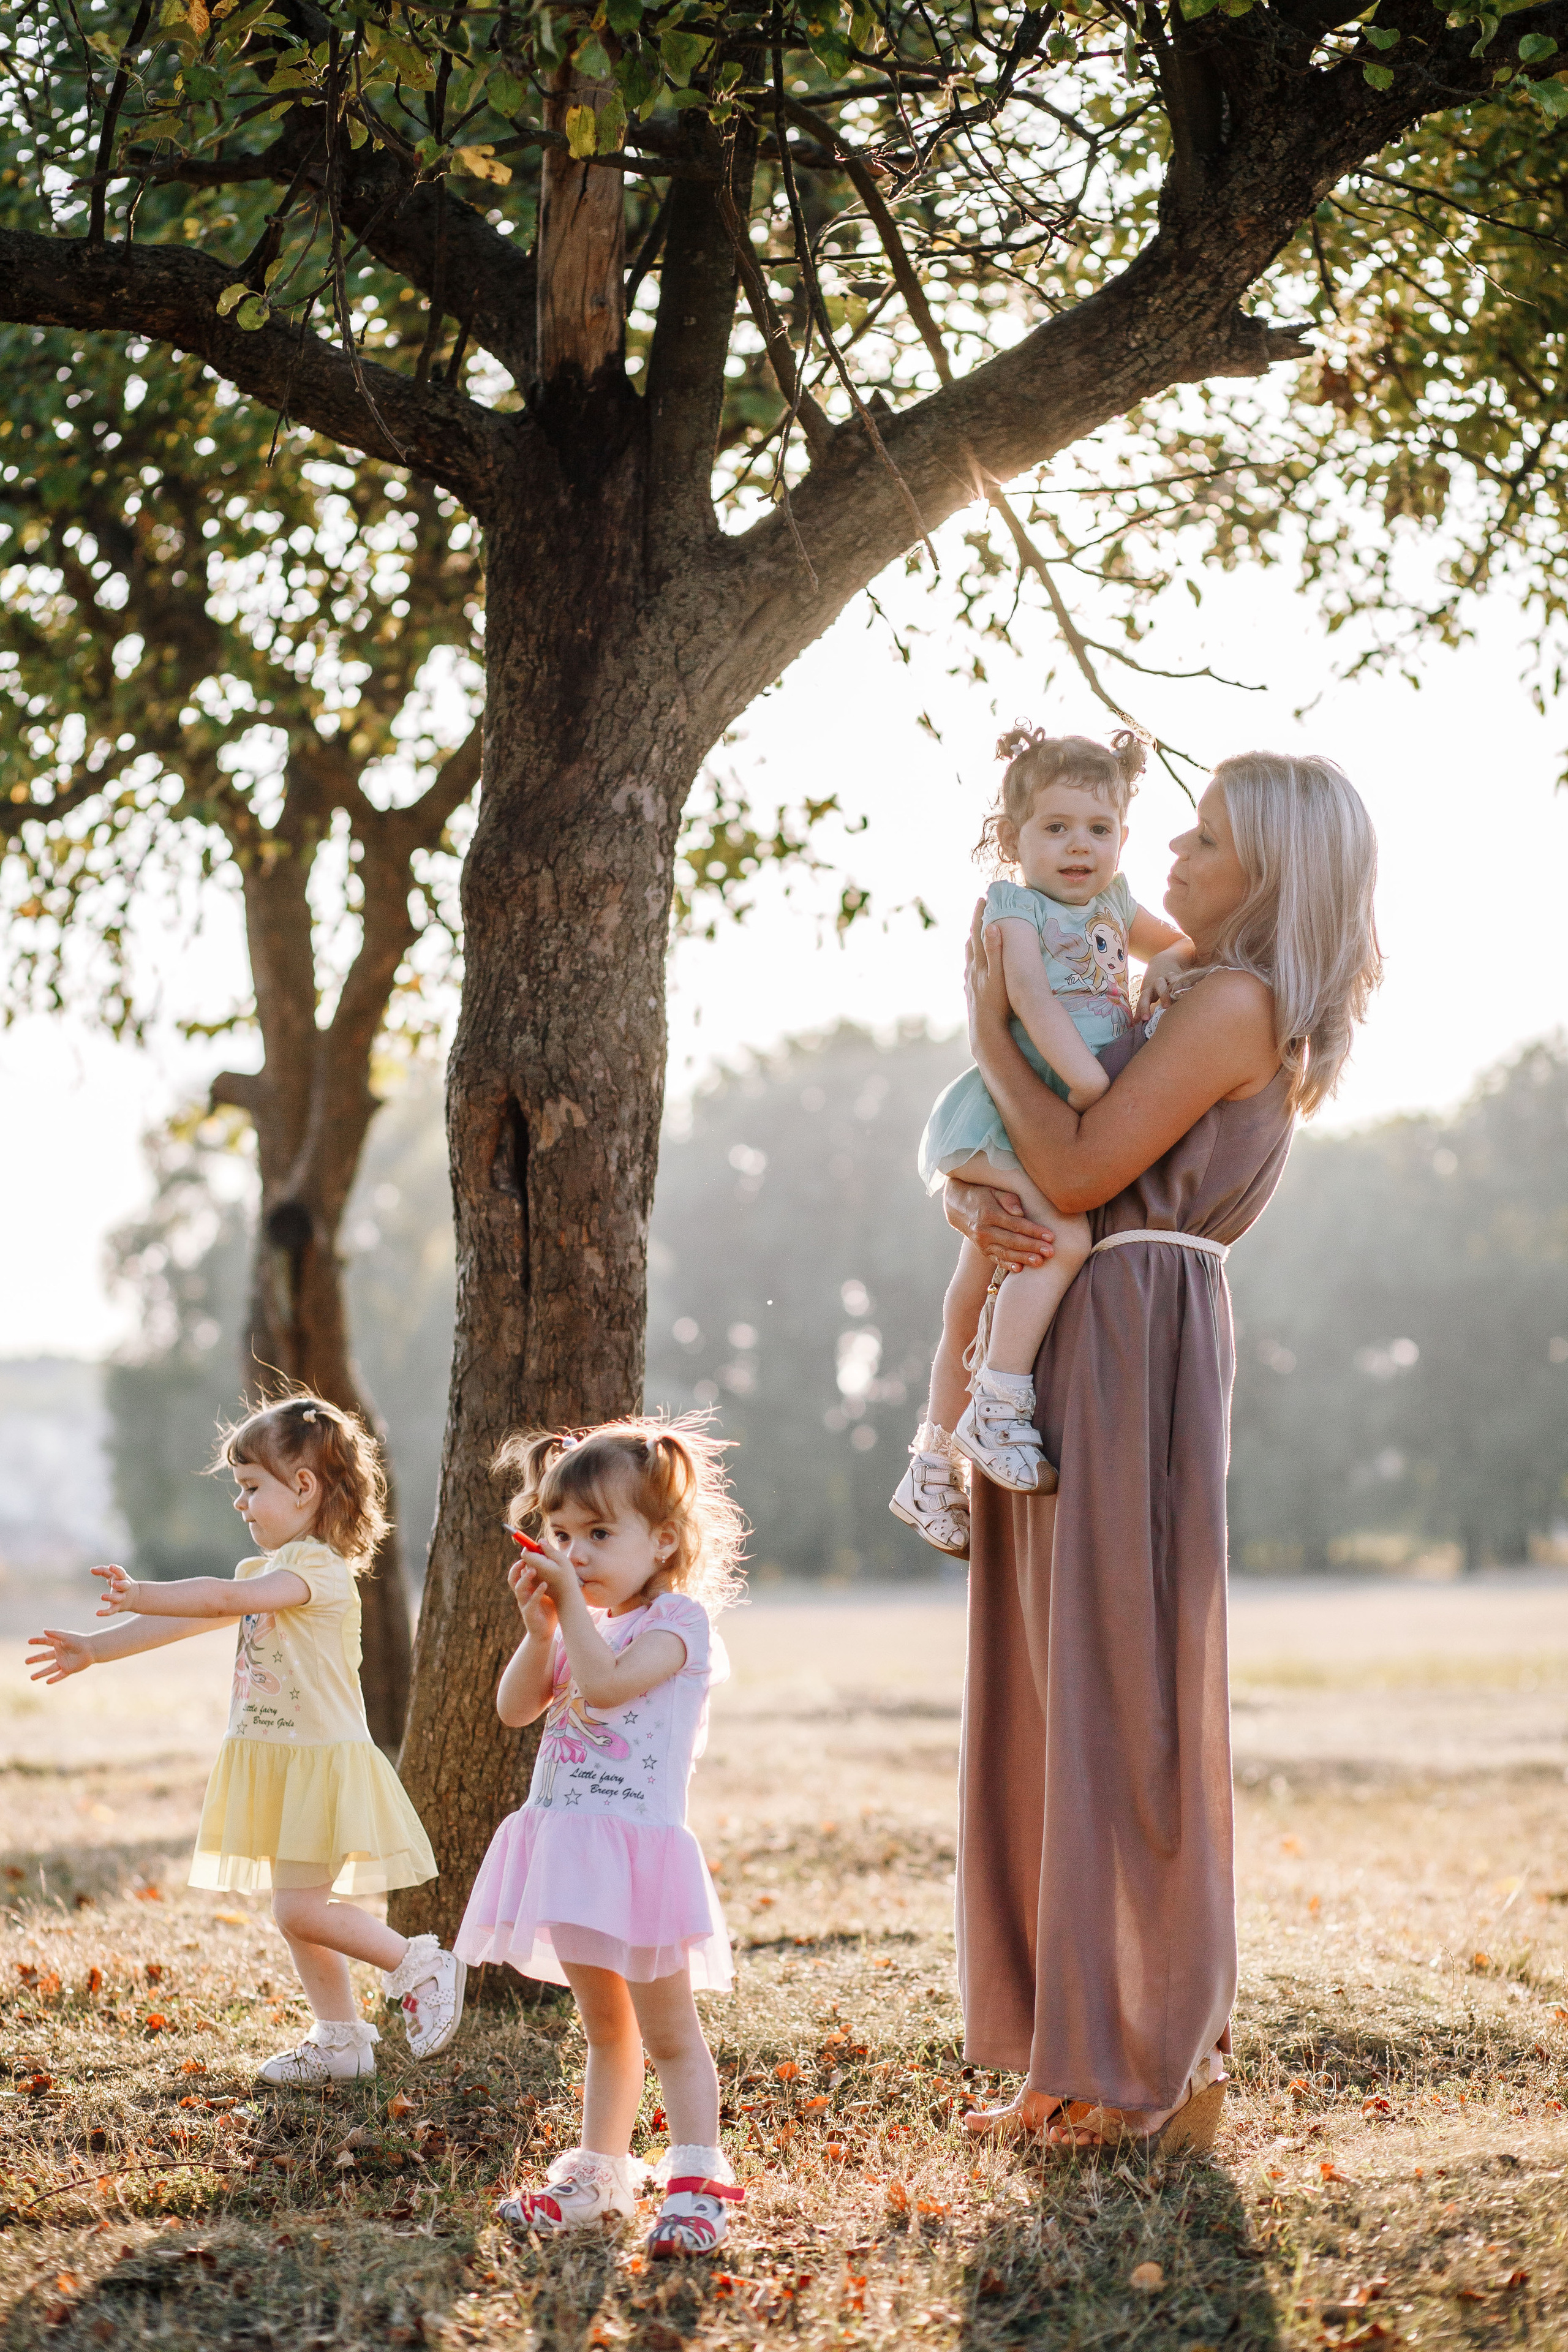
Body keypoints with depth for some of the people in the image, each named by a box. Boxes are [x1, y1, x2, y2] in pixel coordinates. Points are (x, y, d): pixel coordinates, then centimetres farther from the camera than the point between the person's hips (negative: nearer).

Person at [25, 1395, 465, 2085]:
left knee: (299, 1909, -13)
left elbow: (227, 1598, -31)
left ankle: (421, 1965, 3)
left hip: (322, 1762, -10)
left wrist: (143, 1596, -37)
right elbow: (191, 1619, 12)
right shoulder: (268, 1572, 15)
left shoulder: (319, 1567, -16)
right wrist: (96, 1649, 5)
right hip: (281, 1766, 10)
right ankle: (339, 2038, 22)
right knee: (299, 1909, 13)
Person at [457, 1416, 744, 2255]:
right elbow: (516, 1707, 6)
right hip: (568, 1843, 8)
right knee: (604, 2028, 18)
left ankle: (697, 2183, -1)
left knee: (667, 2029, -4)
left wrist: (573, 1605, -19)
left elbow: (607, 1683, -25)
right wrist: (539, 1627, -6)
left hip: (636, 1844, -8)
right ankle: (598, 2173, 25)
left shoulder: (675, 1618, -9)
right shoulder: (583, 1626, 15)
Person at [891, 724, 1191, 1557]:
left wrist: (1171, 963, 8)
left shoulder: (1113, 905, 16)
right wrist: (1082, 1073, -34)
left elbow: (1177, 943, 33)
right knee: (1065, 1235, -31)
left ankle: (935, 1464, 24)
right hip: (1011, 1113, -8)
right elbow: (1029, 994, -23)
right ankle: (997, 1412, -25)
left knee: (979, 1299, 15)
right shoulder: (1013, 906, -7)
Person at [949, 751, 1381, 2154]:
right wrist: (975, 1203, -4)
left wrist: (992, 1030, -6)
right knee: (1058, 1693, 9)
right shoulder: (1184, 1008, 21)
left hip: (1134, 1348, -9)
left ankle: (1166, 2067, 3)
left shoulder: (1236, 1004, -8)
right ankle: (1082, 2059, 16)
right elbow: (987, 1154, 18)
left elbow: (1080, 1169, -16)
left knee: (1124, 1694, -5)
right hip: (1066, 1351, 9)